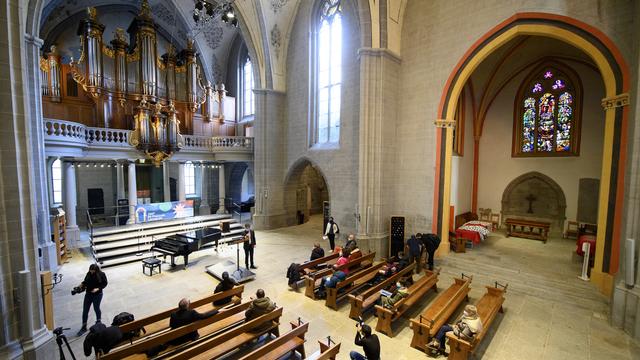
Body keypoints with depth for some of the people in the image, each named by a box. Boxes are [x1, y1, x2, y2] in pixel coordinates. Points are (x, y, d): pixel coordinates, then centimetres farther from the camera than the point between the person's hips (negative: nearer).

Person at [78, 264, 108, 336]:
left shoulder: (102, 275, -17)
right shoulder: (88, 274, -10)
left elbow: (105, 283, -10)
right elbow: (86, 281, 6)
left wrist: (98, 288, -23)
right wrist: (82, 284, -15)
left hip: (97, 295, -3)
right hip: (88, 294, 3)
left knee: (96, 308, 14)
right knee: (85, 310, 6)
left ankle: (98, 322, 40)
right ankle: (84, 327, 22)